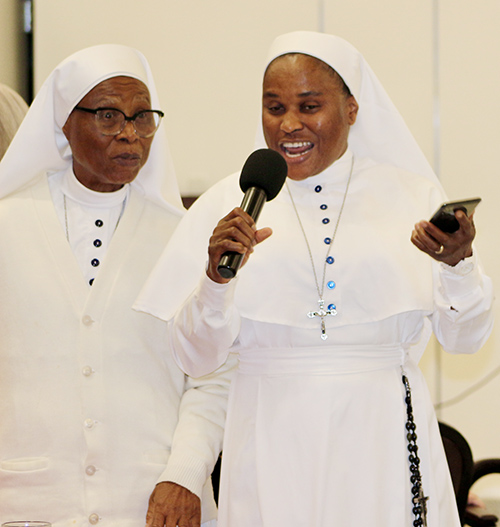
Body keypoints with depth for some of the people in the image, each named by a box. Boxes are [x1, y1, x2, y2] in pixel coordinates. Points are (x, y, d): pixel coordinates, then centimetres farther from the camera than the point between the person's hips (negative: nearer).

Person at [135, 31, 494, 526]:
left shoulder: (412, 195, 3)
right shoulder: (228, 203, 2)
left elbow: (464, 336, -1)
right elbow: (195, 357, -1)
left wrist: (458, 263, -20)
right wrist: (216, 276, -19)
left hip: (383, 448, 0)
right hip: (274, 445, 0)